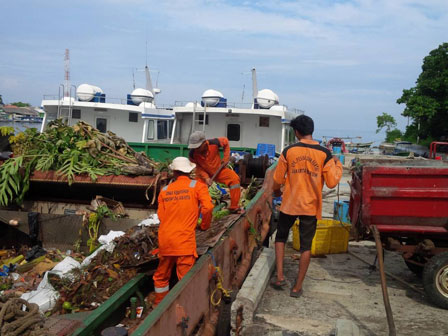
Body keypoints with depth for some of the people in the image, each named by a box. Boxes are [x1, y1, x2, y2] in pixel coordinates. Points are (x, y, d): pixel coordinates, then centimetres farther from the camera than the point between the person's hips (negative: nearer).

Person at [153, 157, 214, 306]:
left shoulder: (165, 190, 9)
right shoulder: (197, 186, 0)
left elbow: (160, 214, 7)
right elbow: (207, 207, -12)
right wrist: (204, 225, 5)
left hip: (164, 239, 4)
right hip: (185, 240, -4)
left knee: (161, 275, 19)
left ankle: (159, 304, 34)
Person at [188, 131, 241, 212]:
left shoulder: (214, 143, -29)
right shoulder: (193, 153, -27)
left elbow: (225, 142, -7)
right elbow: (197, 167, -11)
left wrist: (226, 158, -8)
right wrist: (206, 177, -24)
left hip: (219, 170, 0)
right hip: (204, 173, 0)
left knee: (234, 179, -21)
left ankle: (234, 207, -11)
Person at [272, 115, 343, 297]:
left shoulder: (288, 151, -6)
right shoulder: (324, 153, -7)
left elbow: (277, 178, -1)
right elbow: (331, 182, -7)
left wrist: (277, 190, 21)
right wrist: (338, 165, 10)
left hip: (290, 204, 0)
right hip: (311, 207, 0)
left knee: (281, 237, 21)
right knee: (306, 246, 9)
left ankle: (280, 276, 13)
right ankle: (297, 287, 14)